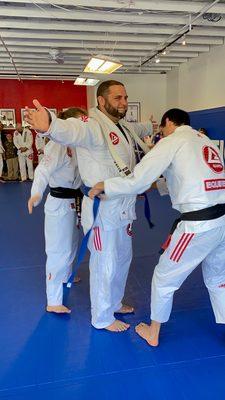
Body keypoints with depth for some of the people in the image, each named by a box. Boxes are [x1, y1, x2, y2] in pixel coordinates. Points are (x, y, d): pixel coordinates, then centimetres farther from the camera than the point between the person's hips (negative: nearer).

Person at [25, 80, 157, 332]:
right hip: (102, 209, -9)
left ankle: (114, 303, 46)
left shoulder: (123, 127, 9)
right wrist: (50, 125, -64)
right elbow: (72, 130, -43)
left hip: (123, 207, 10)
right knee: (105, 264, 3)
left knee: (122, 257, 22)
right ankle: (102, 318, 27)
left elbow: (140, 129, 34)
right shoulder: (93, 125, -19)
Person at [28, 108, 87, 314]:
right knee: (60, 251, -3)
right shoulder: (59, 145, -20)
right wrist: (36, 193, -44)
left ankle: (66, 276, 51)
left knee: (71, 244, 26)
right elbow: (44, 169, -31)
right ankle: (53, 302, 9)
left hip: (72, 202, 9)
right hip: (60, 204, -9)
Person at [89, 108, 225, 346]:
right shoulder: (206, 140, 18)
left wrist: (104, 186, 3)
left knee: (164, 277, 14)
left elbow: (137, 182, -11)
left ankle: (153, 333, 34)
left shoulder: (172, 141, -5)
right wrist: (159, 184, 30)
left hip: (199, 224, -7)